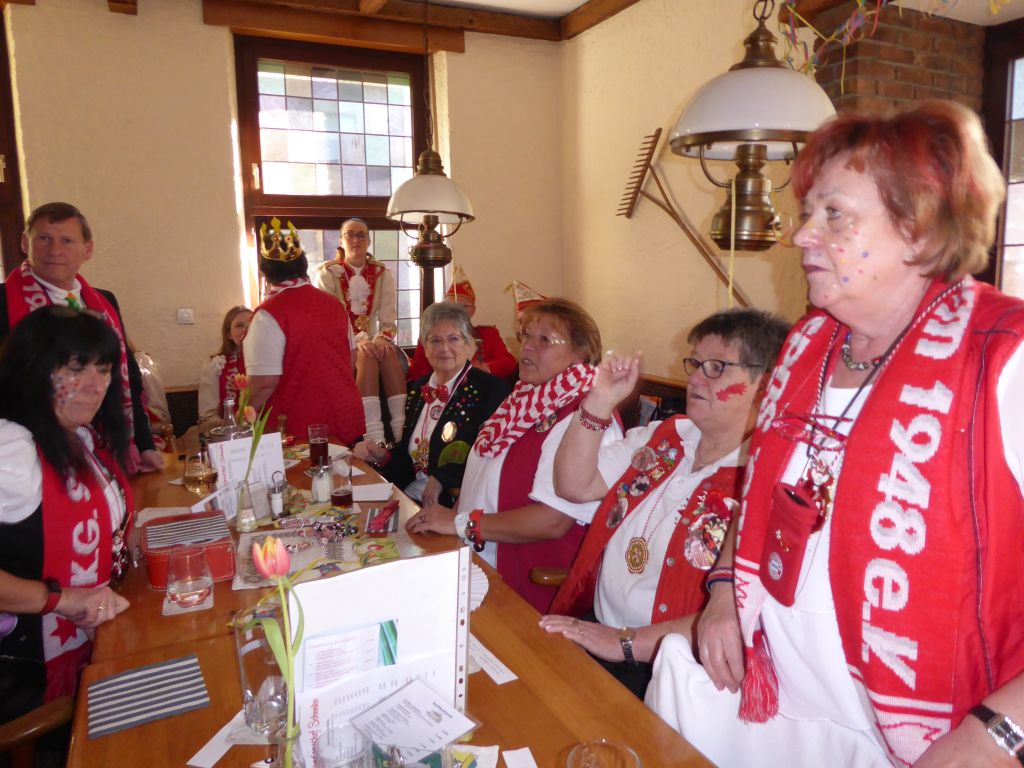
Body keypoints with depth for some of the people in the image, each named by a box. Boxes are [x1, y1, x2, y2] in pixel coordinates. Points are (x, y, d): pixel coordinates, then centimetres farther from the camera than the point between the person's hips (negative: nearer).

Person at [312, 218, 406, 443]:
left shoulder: (382, 274, 7)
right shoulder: (327, 273, -2)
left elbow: (389, 319, -1)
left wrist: (383, 338, -24)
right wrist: (357, 342, -28)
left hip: (372, 342, 3)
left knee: (390, 353, -31)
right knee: (367, 356, -34)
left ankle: (402, 431, -36)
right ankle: (373, 436, -44)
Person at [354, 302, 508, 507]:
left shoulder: (491, 388, -9)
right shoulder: (418, 388, 14)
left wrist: (441, 479, -16)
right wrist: (384, 456, 3)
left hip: (457, 504, -6)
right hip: (409, 497, 6)